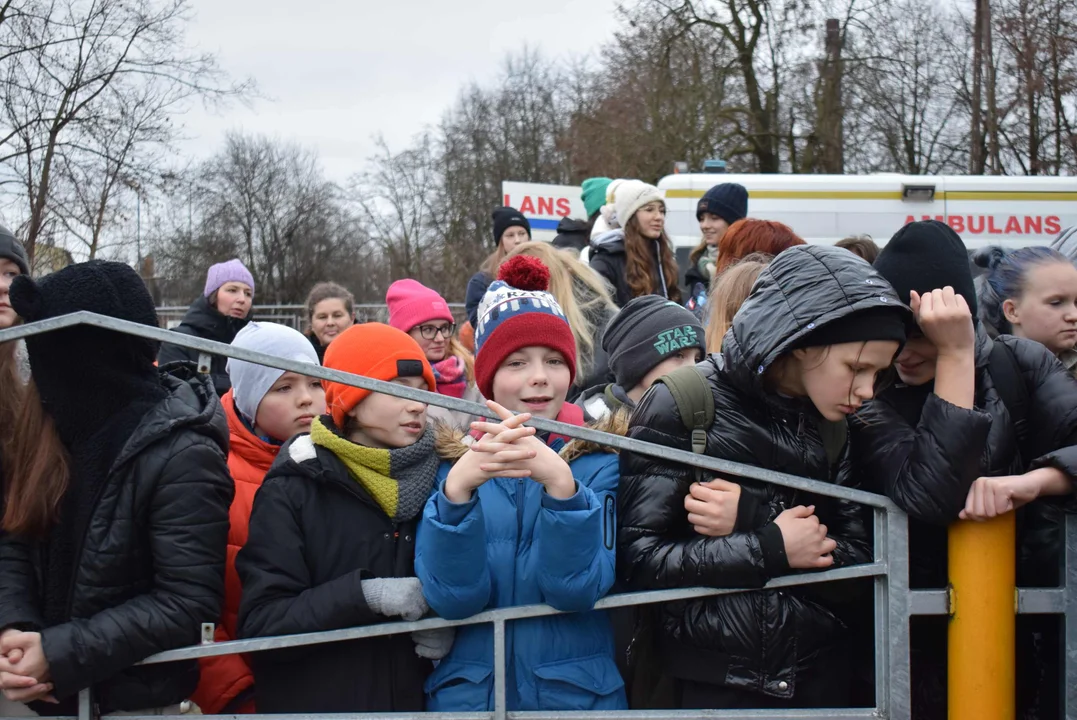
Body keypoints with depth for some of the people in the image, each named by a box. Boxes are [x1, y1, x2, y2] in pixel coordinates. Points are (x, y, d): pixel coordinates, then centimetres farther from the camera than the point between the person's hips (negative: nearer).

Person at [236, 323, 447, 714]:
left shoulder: (438, 482, 3)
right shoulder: (294, 489, -9)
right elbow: (260, 624, -14)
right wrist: (364, 595, -26)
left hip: (415, 700, 4)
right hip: (312, 701, -4)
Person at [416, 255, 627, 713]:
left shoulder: (599, 460, -6)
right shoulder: (450, 458, -4)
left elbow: (577, 588, -19)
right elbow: (452, 597, -15)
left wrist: (560, 481, -34)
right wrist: (457, 487, -31)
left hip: (578, 692, 0)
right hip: (469, 693, 1)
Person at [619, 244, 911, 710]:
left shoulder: (829, 424, 4)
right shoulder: (681, 407, -12)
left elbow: (859, 554, -1)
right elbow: (638, 561, -16)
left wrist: (748, 523, -14)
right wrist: (769, 548, -19)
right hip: (712, 680, -5)